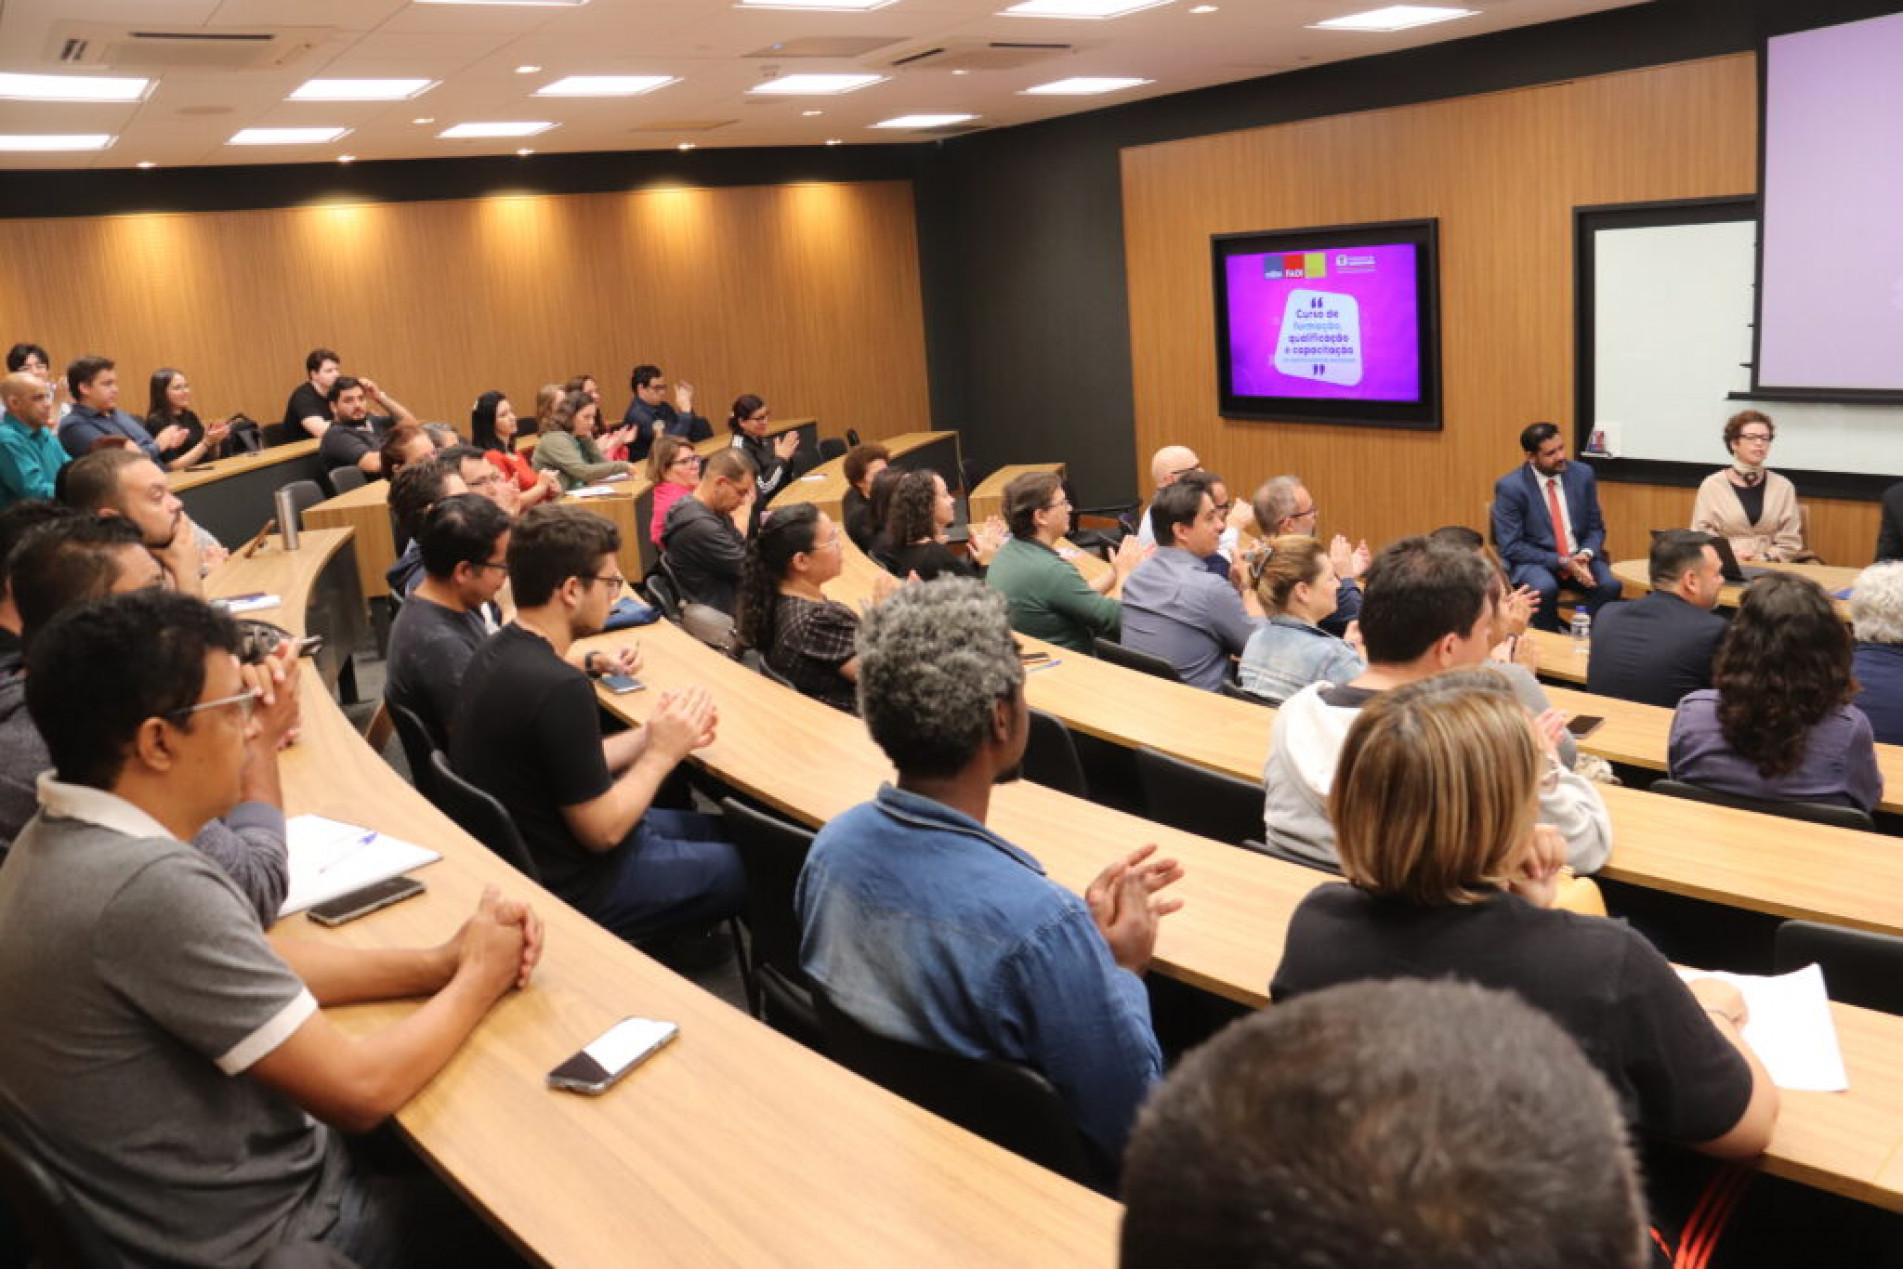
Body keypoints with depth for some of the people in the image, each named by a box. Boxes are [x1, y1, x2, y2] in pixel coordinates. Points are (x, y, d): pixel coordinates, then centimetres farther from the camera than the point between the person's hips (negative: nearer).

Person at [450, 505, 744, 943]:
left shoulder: (496, 652, -2)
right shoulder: (558, 688, -31)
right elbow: (602, 831, -23)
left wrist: (650, 737, -1)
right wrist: (662, 752, -11)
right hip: (569, 888, -9)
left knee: (716, 829, 22)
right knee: (743, 868, 10)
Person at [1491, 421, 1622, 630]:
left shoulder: (1582, 474, 2)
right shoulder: (1510, 487, -11)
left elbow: (1596, 528, 10)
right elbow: (1510, 546, -12)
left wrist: (1585, 554, -13)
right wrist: (1562, 562, -19)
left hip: (1579, 558, 4)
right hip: (1534, 560, -4)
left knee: (1610, 585, -25)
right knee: (1545, 589, -35)